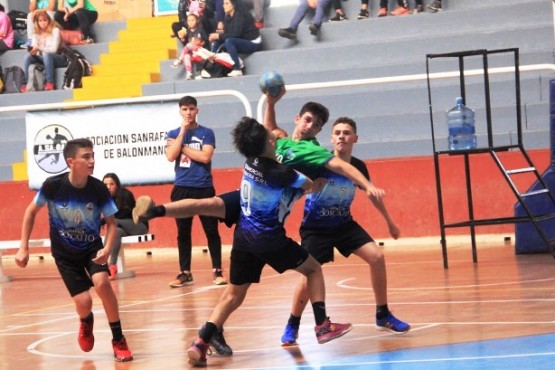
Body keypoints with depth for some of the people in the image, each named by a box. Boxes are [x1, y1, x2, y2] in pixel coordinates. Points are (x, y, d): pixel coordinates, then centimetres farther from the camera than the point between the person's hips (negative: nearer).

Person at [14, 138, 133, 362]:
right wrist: (24, 248, -6)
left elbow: (111, 223, -8)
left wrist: (107, 249, -26)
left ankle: (118, 340, -10)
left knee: (101, 282, -28)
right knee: (83, 303, -12)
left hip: (92, 247, 0)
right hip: (64, 252, 0)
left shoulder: (98, 189, -20)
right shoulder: (53, 185, -22)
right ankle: (86, 322, 30)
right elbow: (31, 212, -4)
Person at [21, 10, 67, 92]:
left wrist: (39, 48, -27)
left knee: (46, 55, -37)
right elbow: (33, 48, -2)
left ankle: (50, 83, -37)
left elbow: (53, 49, -17)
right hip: (43, 58, 5)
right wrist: (32, 50, -26)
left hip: (57, 58, -5)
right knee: (28, 56, -21)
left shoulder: (55, 30, -9)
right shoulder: (36, 33, 7)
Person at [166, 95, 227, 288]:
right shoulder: (173, 134, 8)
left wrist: (182, 148, -8)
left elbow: (205, 157, -12)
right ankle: (185, 273, 11)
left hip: (204, 188, -2)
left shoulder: (206, 133, 2)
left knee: (211, 230, -1)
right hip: (181, 189, 2)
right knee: (183, 232, 5)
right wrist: (183, 131, -8)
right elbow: (171, 157, -9)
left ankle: (218, 271, 5)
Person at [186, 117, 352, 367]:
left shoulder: (252, 162, 0)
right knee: (313, 269, 16)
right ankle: (323, 326, 11)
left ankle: (201, 343, -5)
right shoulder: (280, 173, -19)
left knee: (233, 295, 10)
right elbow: (313, 185, -6)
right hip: (268, 240, -6)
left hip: (243, 237, 6)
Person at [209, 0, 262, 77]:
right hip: (242, 42, 8)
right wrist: (216, 36, -16)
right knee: (217, 42, -3)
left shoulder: (240, 15, -19)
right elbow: (227, 33, 3)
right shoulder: (228, 17, 4)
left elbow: (236, 34, -26)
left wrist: (219, 36, -24)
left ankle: (237, 70, -33)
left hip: (253, 43, -8)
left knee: (229, 41, -32)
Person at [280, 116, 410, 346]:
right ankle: (292, 326, 5)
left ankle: (383, 317, 7)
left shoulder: (358, 167, -6)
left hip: (344, 223, 4)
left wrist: (389, 222, 22)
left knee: (376, 257, -9)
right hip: (315, 227, -4)